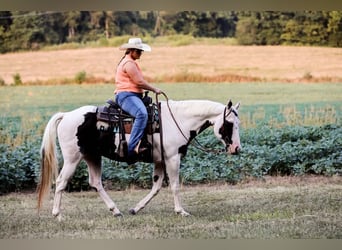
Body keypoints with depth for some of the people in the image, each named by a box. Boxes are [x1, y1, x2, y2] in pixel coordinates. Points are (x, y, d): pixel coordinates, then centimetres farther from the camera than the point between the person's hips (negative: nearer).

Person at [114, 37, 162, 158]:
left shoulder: (130, 62, 24)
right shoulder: (129, 63, -11)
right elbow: (139, 82, -15)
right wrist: (154, 89, -4)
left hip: (134, 95, 12)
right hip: (126, 95, -12)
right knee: (142, 114, -37)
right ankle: (133, 147, -46)